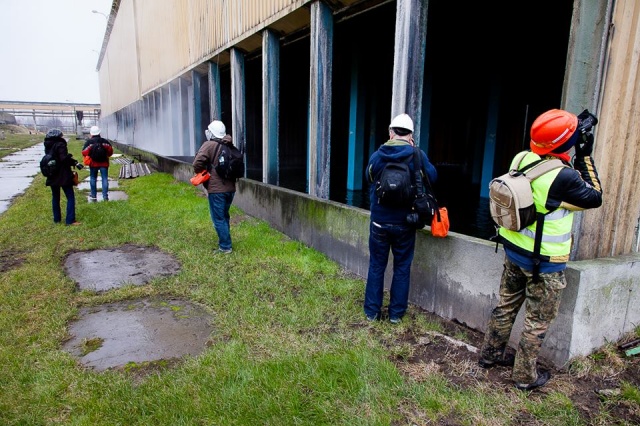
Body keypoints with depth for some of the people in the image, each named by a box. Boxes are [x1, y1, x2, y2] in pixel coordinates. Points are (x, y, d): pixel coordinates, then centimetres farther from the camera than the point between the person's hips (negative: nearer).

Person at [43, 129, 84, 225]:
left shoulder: (48, 146, 10)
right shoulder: (60, 145, -13)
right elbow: (65, 159, -23)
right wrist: (75, 163, -14)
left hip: (52, 176, 8)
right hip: (63, 176, -8)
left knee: (55, 197, 17)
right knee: (70, 197, -2)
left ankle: (57, 218, 25)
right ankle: (70, 220, -6)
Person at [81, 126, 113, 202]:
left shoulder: (89, 142, -2)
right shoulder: (105, 141, 2)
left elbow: (84, 152, -5)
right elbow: (110, 151, 0)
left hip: (93, 163, 0)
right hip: (104, 163, 0)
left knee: (93, 179, 11)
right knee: (105, 179, 2)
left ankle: (93, 196, 14)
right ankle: (105, 196, -2)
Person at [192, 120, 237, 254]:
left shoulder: (209, 145, -9)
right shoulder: (229, 147, 9)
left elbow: (197, 163, -18)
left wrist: (201, 173, 0)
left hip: (216, 189, -7)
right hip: (230, 187, 7)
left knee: (218, 219, 2)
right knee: (224, 216, 22)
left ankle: (225, 246, 4)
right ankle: (224, 241, 32)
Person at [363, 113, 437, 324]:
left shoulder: (376, 155, -3)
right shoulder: (417, 155, -9)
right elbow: (432, 177, 7)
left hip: (379, 221, 1)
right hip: (405, 223, -1)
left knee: (376, 266, 12)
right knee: (402, 267, 12)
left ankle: (372, 311, 20)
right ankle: (396, 313, 20)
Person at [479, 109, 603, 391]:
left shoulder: (522, 160, -7)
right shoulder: (563, 177, -26)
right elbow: (594, 198, -7)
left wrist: (576, 154, 4)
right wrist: (585, 156, -6)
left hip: (513, 249, 7)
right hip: (544, 261, -7)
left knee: (506, 305, 22)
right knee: (538, 321, 11)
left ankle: (491, 354, 38)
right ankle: (525, 376, 26)